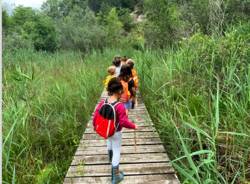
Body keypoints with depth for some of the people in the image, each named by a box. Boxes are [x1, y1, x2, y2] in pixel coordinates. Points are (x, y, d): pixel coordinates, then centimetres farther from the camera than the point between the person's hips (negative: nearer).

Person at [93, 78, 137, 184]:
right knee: (116, 152, 7)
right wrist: (134, 126, -11)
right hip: (116, 133, -7)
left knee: (109, 144, 35)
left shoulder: (102, 103, -12)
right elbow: (124, 122, -28)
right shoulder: (120, 106, -30)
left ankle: (111, 159, 65)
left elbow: (96, 115, -3)